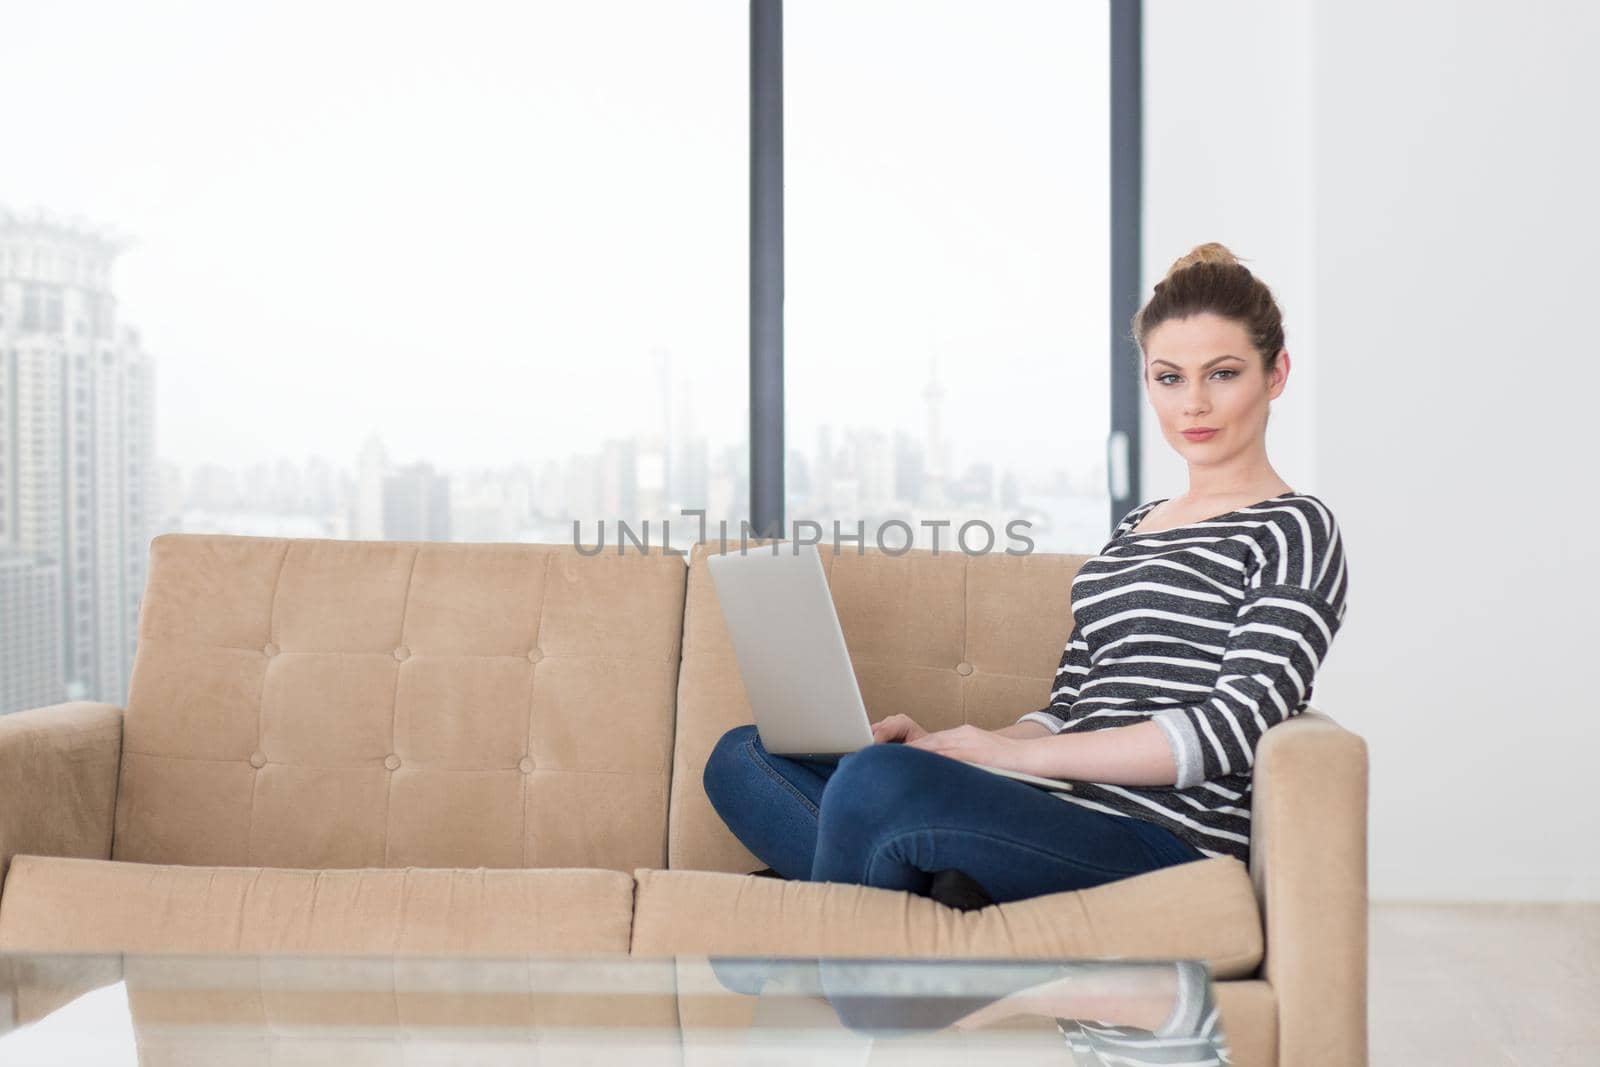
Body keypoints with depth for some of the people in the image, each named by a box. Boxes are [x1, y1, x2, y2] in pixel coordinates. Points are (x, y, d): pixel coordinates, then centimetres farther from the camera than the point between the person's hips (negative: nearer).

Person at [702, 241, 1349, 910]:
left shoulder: (1296, 530, 3)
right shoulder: (1135, 528, 26)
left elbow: (1233, 725, -10)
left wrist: (1018, 754, -13)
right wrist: (942, 746, 1)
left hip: (1163, 839, -9)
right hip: (1068, 809, 9)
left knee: (877, 779, -34)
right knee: (742, 757, 0)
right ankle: (942, 887, -21)